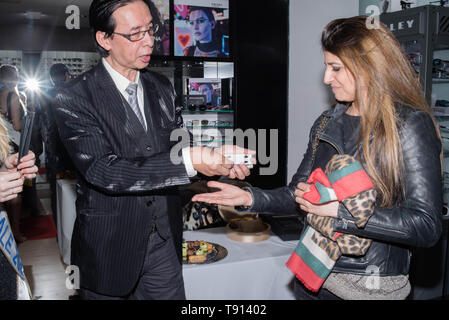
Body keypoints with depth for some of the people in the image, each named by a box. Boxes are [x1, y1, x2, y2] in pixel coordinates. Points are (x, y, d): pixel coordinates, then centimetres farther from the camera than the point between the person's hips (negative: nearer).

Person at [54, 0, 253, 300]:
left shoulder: (162, 87, 4)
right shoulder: (75, 98, -15)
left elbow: (179, 146, 7)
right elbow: (104, 172, -24)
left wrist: (217, 157, -16)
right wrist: (189, 160, -32)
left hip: (164, 239, 5)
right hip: (110, 247, -4)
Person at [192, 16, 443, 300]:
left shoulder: (411, 125, -13)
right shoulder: (327, 123, 5)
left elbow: (426, 227, -19)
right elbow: (299, 194, 9)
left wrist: (337, 209, -23)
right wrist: (250, 198, -7)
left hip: (370, 286, -5)